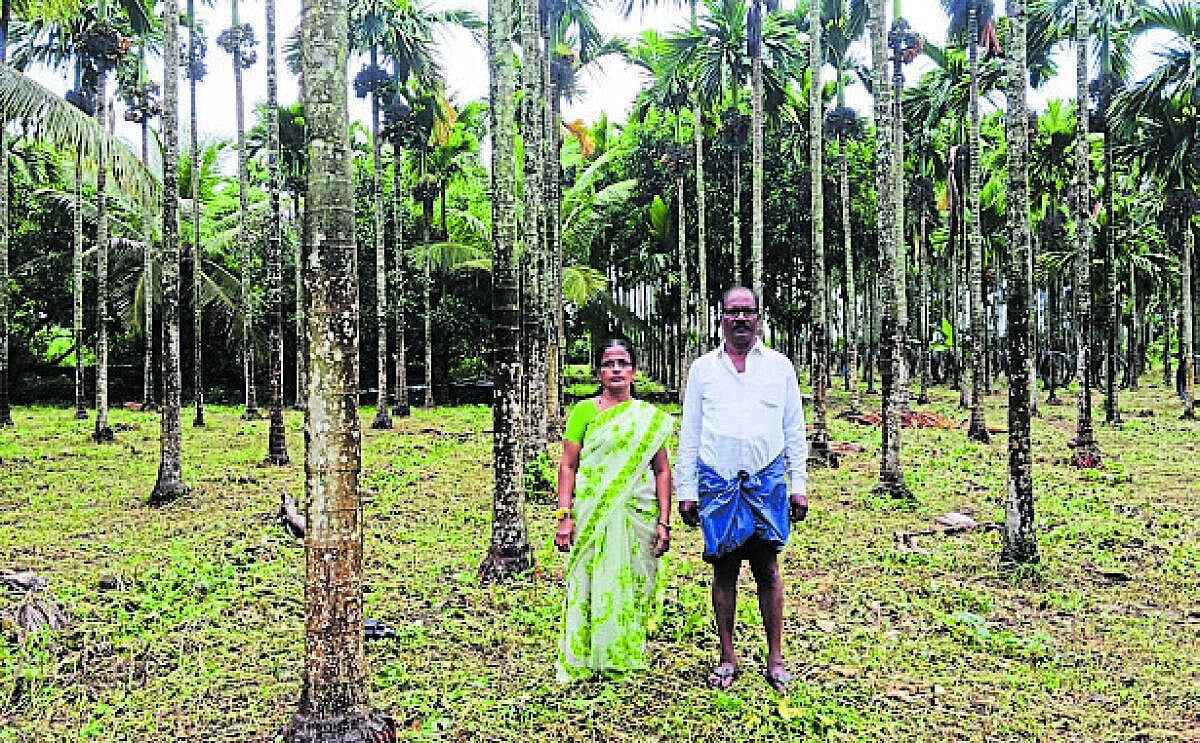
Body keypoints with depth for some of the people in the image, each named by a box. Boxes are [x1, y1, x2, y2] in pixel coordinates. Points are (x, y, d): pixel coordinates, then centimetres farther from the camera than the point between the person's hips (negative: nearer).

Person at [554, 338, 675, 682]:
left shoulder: (651, 417, 8)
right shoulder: (584, 410, 3)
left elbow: (662, 471, 7)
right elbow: (568, 465, 1)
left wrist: (664, 522, 0)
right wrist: (564, 516, -6)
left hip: (637, 517, 2)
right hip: (591, 517, -1)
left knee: (633, 589, 7)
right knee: (590, 587, 2)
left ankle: (628, 660, 21)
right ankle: (583, 664, 14)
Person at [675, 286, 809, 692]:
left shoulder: (779, 366, 9)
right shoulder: (703, 368, 9)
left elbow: (794, 430, 10)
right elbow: (689, 433, 9)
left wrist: (799, 484, 4)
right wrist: (686, 489, 4)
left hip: (767, 480, 0)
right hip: (717, 481, 1)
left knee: (767, 567, 2)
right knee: (724, 568, 5)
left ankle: (775, 659, 13)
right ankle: (727, 658, 17)